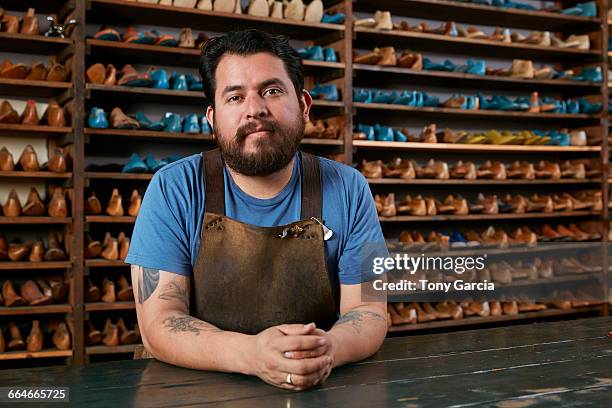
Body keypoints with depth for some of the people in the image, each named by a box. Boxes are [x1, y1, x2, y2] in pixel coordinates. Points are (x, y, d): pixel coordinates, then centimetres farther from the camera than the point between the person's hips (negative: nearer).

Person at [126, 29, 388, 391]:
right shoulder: (173, 189, -6)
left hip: (318, 389, 2)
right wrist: (251, 354, -29)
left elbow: (368, 311, -3)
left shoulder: (348, 190, -3)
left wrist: (329, 348, -26)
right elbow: (158, 323, -11)